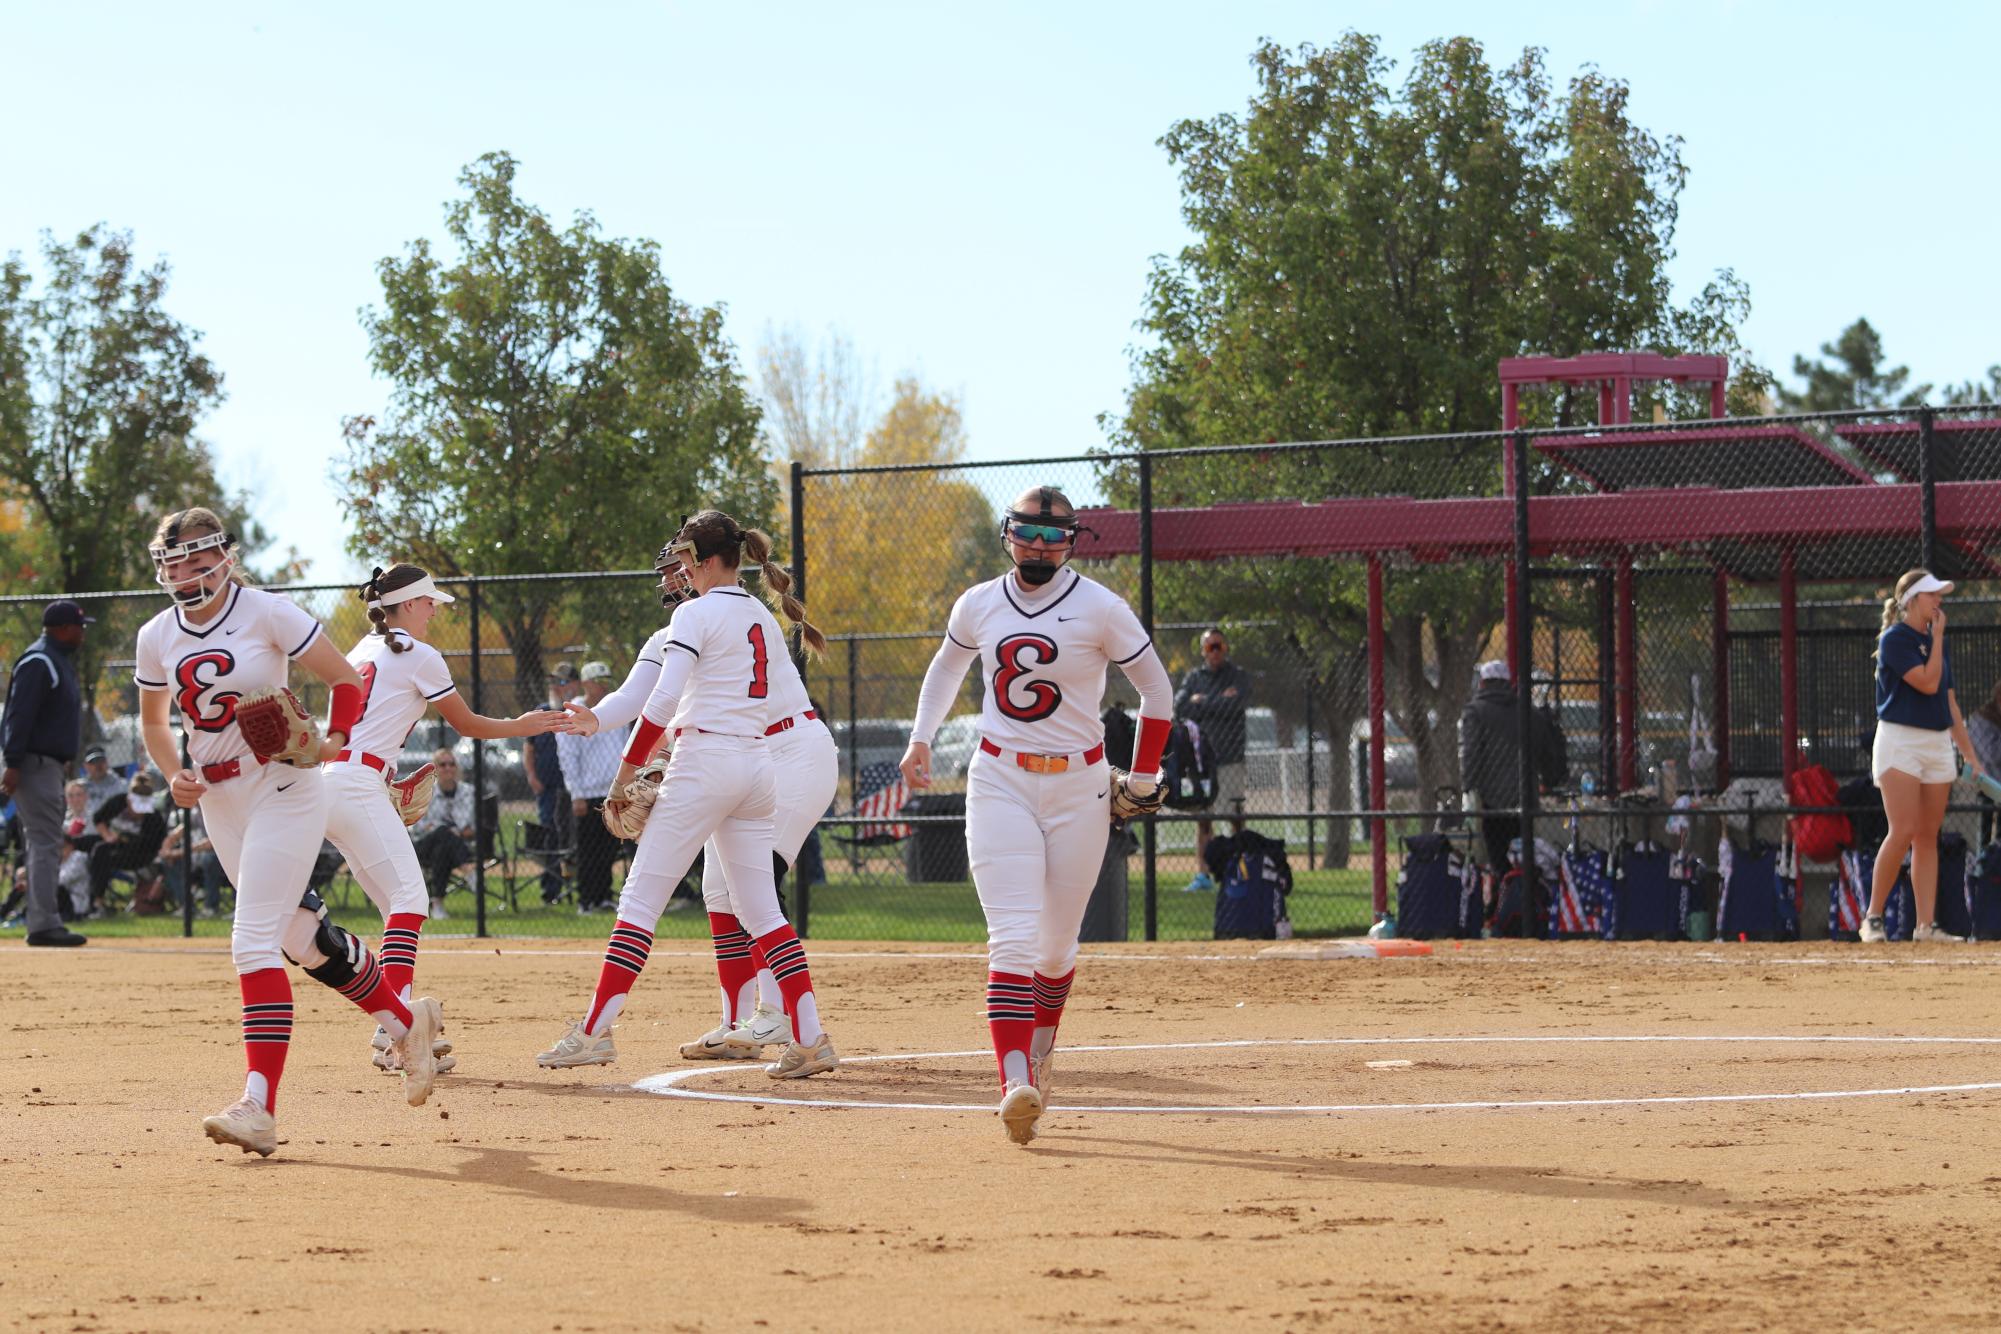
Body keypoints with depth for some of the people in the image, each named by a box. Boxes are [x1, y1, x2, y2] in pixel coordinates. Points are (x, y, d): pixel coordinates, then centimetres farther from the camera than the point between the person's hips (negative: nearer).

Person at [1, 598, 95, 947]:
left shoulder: (60, 661, 18)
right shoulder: (38, 662, -14)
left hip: (51, 765, 10)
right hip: (36, 764, -10)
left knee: (48, 846, 12)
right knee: (45, 844, -12)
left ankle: (46, 922, 15)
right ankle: (44, 925, -14)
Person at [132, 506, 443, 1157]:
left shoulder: (266, 613, -11)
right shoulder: (157, 638, 4)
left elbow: (345, 678, -4)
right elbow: (153, 722, 19)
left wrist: (334, 742, -21)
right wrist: (174, 774, 1)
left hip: (282, 791, -6)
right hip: (219, 802, 6)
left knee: (253, 939, -17)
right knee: (302, 937, 12)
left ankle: (260, 1106, -23)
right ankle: (406, 1020, 34)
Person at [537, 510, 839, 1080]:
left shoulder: (696, 614, -7)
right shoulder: (766, 621, 16)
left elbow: (663, 702, -15)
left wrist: (625, 776, -9)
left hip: (706, 762, -7)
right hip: (759, 766, 7)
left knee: (640, 899, -4)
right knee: (759, 909, 9)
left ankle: (594, 1032, -7)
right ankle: (810, 1039, 0)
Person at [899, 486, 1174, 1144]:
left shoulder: (1100, 609, -6)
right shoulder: (978, 606, 3)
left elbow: (1156, 689, 3)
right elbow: (947, 665, 24)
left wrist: (1142, 781, 4)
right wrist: (920, 739, 12)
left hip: (1079, 788, -1)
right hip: (1000, 784, 1)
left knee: (1056, 943, 7)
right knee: (1013, 937, -15)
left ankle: (1040, 1050, 35)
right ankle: (1016, 1084, -27)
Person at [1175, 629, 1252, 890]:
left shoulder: (1239, 676, 4)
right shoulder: (1194, 677, 13)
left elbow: (1237, 705, -14)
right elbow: (1179, 707, -2)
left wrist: (1202, 702, -5)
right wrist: (1219, 703, -8)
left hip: (1230, 758, -3)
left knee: (1235, 817, -4)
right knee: (1201, 817, 2)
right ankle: (1202, 875, 4)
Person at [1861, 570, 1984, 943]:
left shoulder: (1936, 644, 16)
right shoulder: (1894, 639, -7)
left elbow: (1950, 704, 18)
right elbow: (1928, 683, -17)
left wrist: (1970, 756, 14)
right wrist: (1938, 636, -7)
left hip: (1938, 745, 7)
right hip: (1900, 741, -7)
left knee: (1928, 837, 3)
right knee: (1903, 832, -17)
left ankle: (1926, 925, 2)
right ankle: (1872, 919, -10)